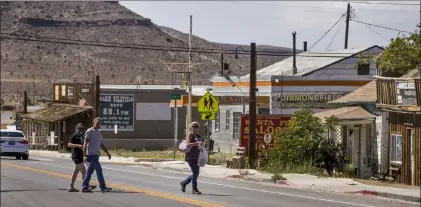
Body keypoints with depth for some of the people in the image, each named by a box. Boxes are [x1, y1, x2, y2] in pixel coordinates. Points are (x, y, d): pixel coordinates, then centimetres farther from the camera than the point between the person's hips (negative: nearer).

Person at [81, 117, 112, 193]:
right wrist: (85, 155, -19)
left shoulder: (98, 132, 19)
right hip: (91, 155, -9)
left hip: (96, 155, 9)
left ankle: (84, 188, 11)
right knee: (99, 170, -9)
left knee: (89, 172, 9)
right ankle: (103, 187, -7)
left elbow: (101, 144, 25)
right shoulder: (89, 132, -8)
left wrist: (107, 152, 18)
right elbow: (85, 143, -13)